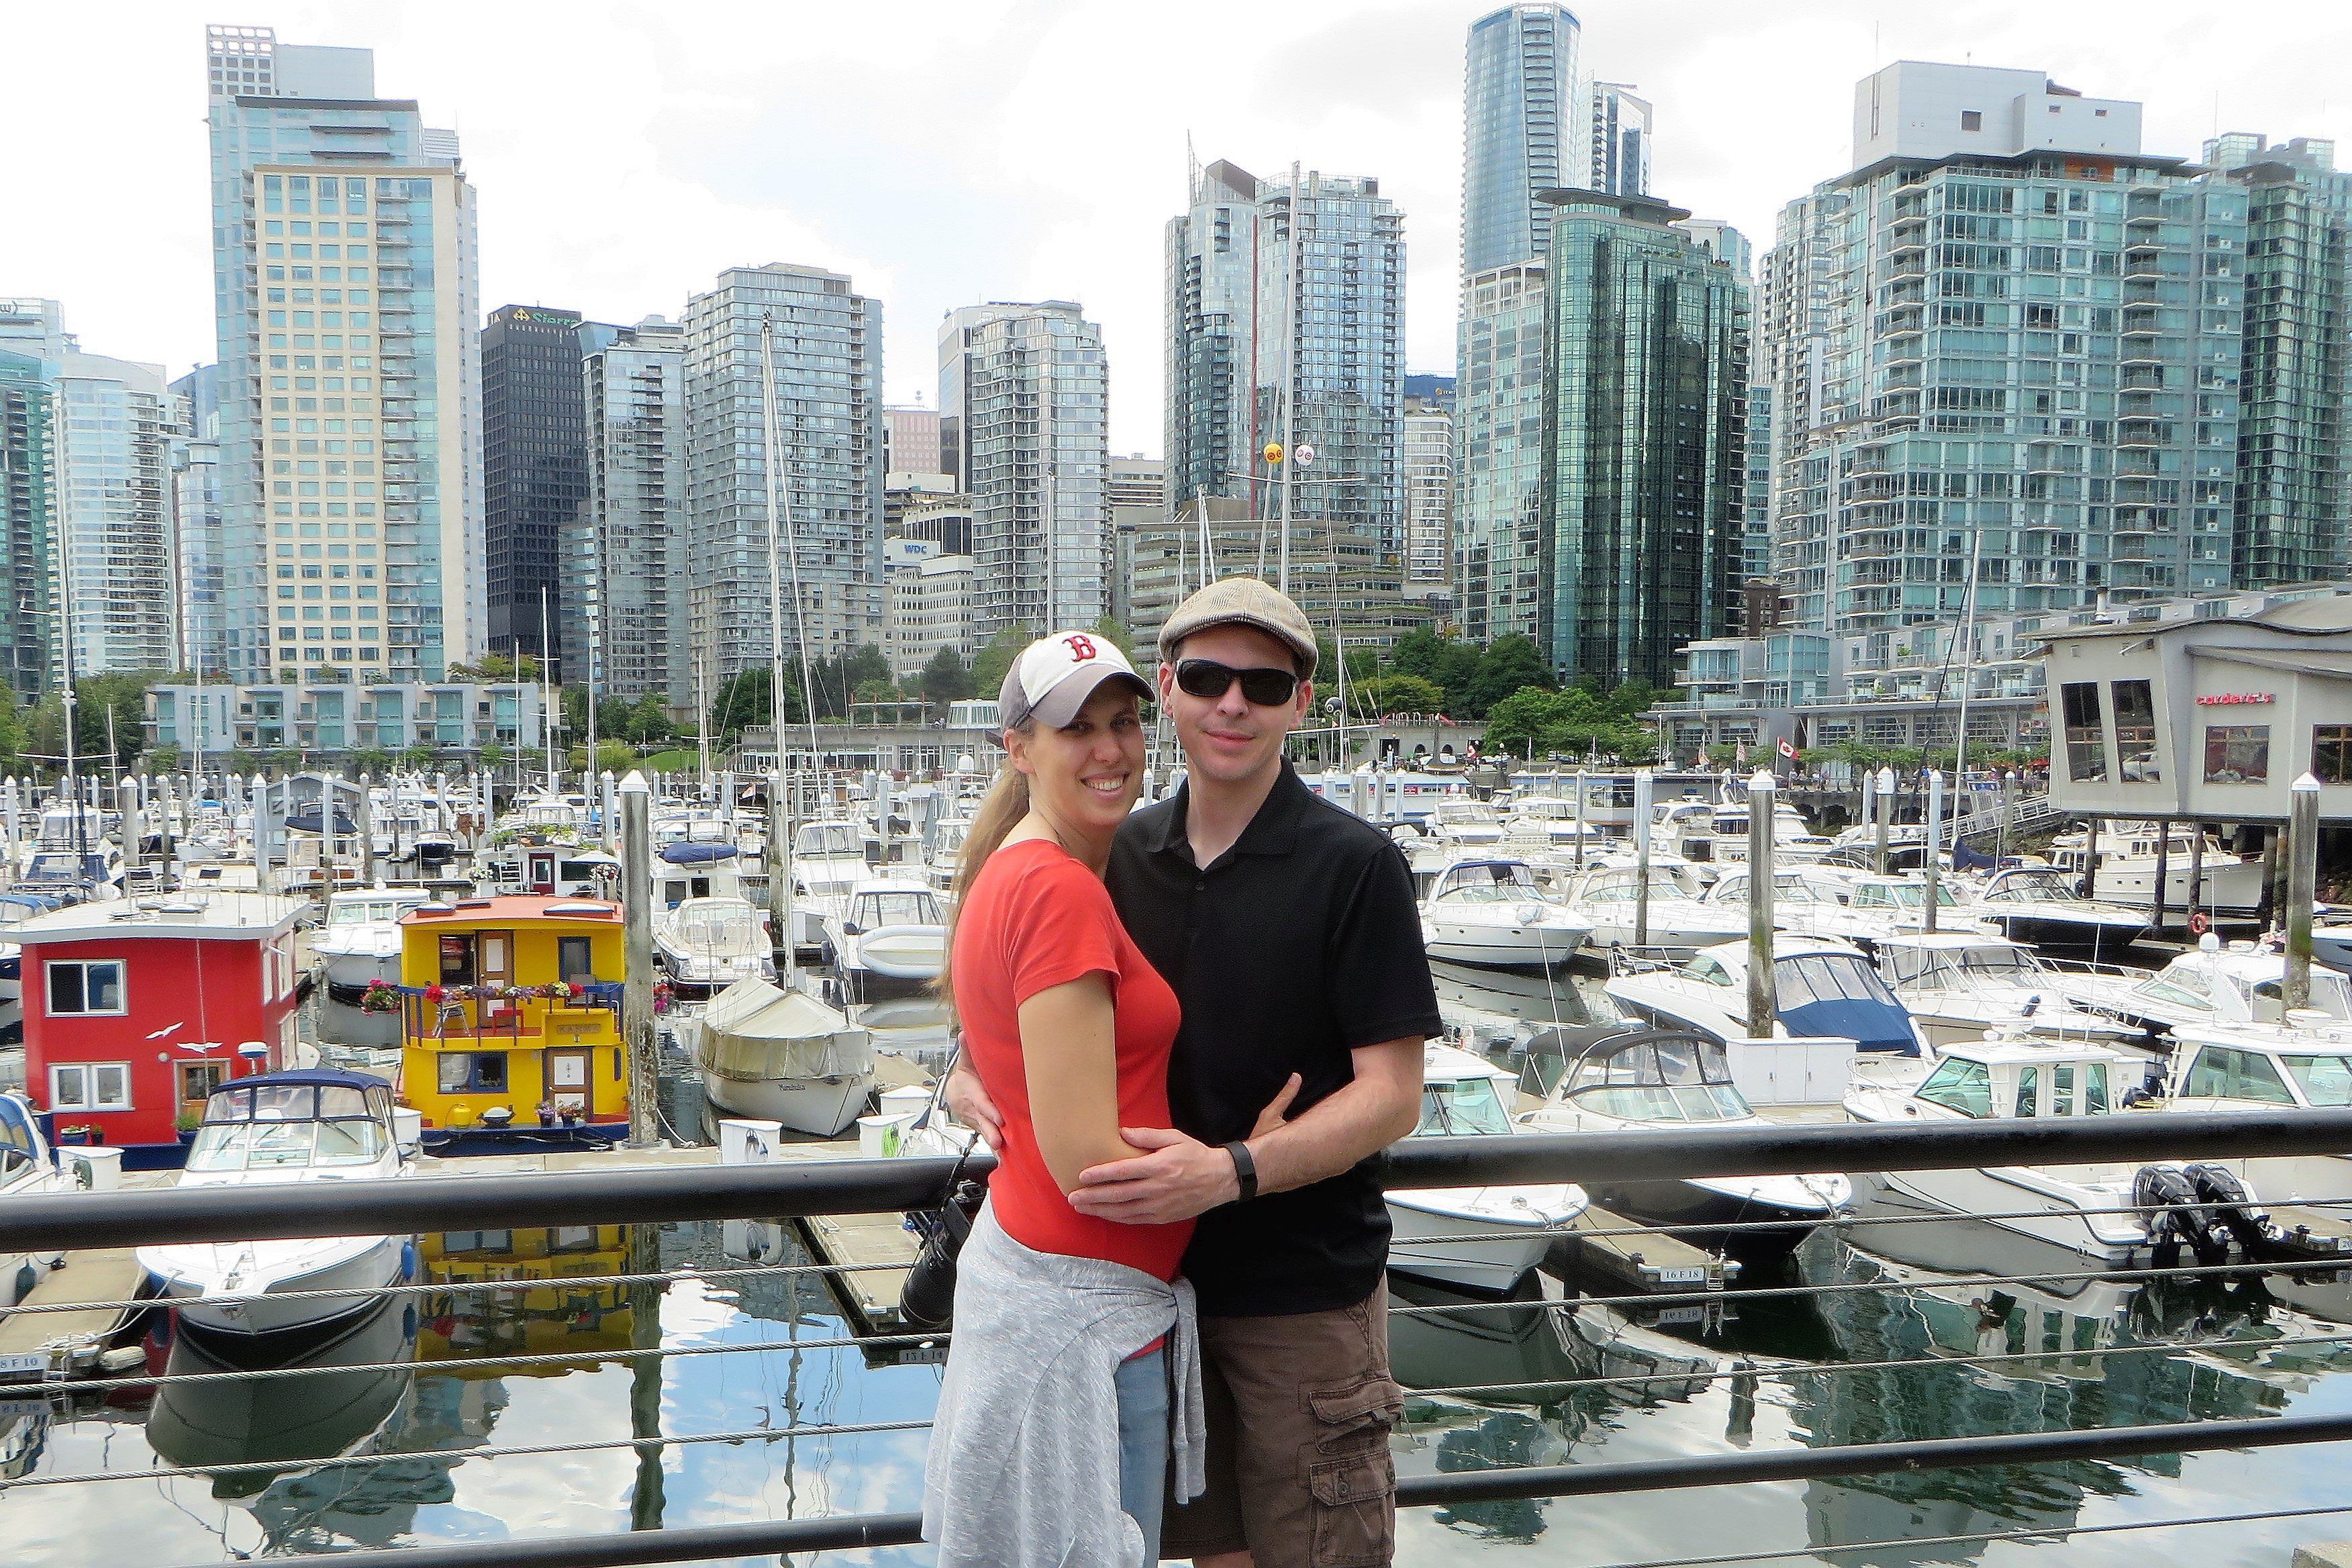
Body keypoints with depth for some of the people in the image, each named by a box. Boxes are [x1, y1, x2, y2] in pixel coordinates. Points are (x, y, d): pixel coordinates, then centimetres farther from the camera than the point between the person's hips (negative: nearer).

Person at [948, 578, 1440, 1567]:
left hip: (1306, 1290, -4)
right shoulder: (1123, 856, 4)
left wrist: (1233, 1170, -27)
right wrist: (976, 1074, -4)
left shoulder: (1354, 865, -11)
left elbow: (1392, 1095, -14)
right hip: (1161, 1275, 5)